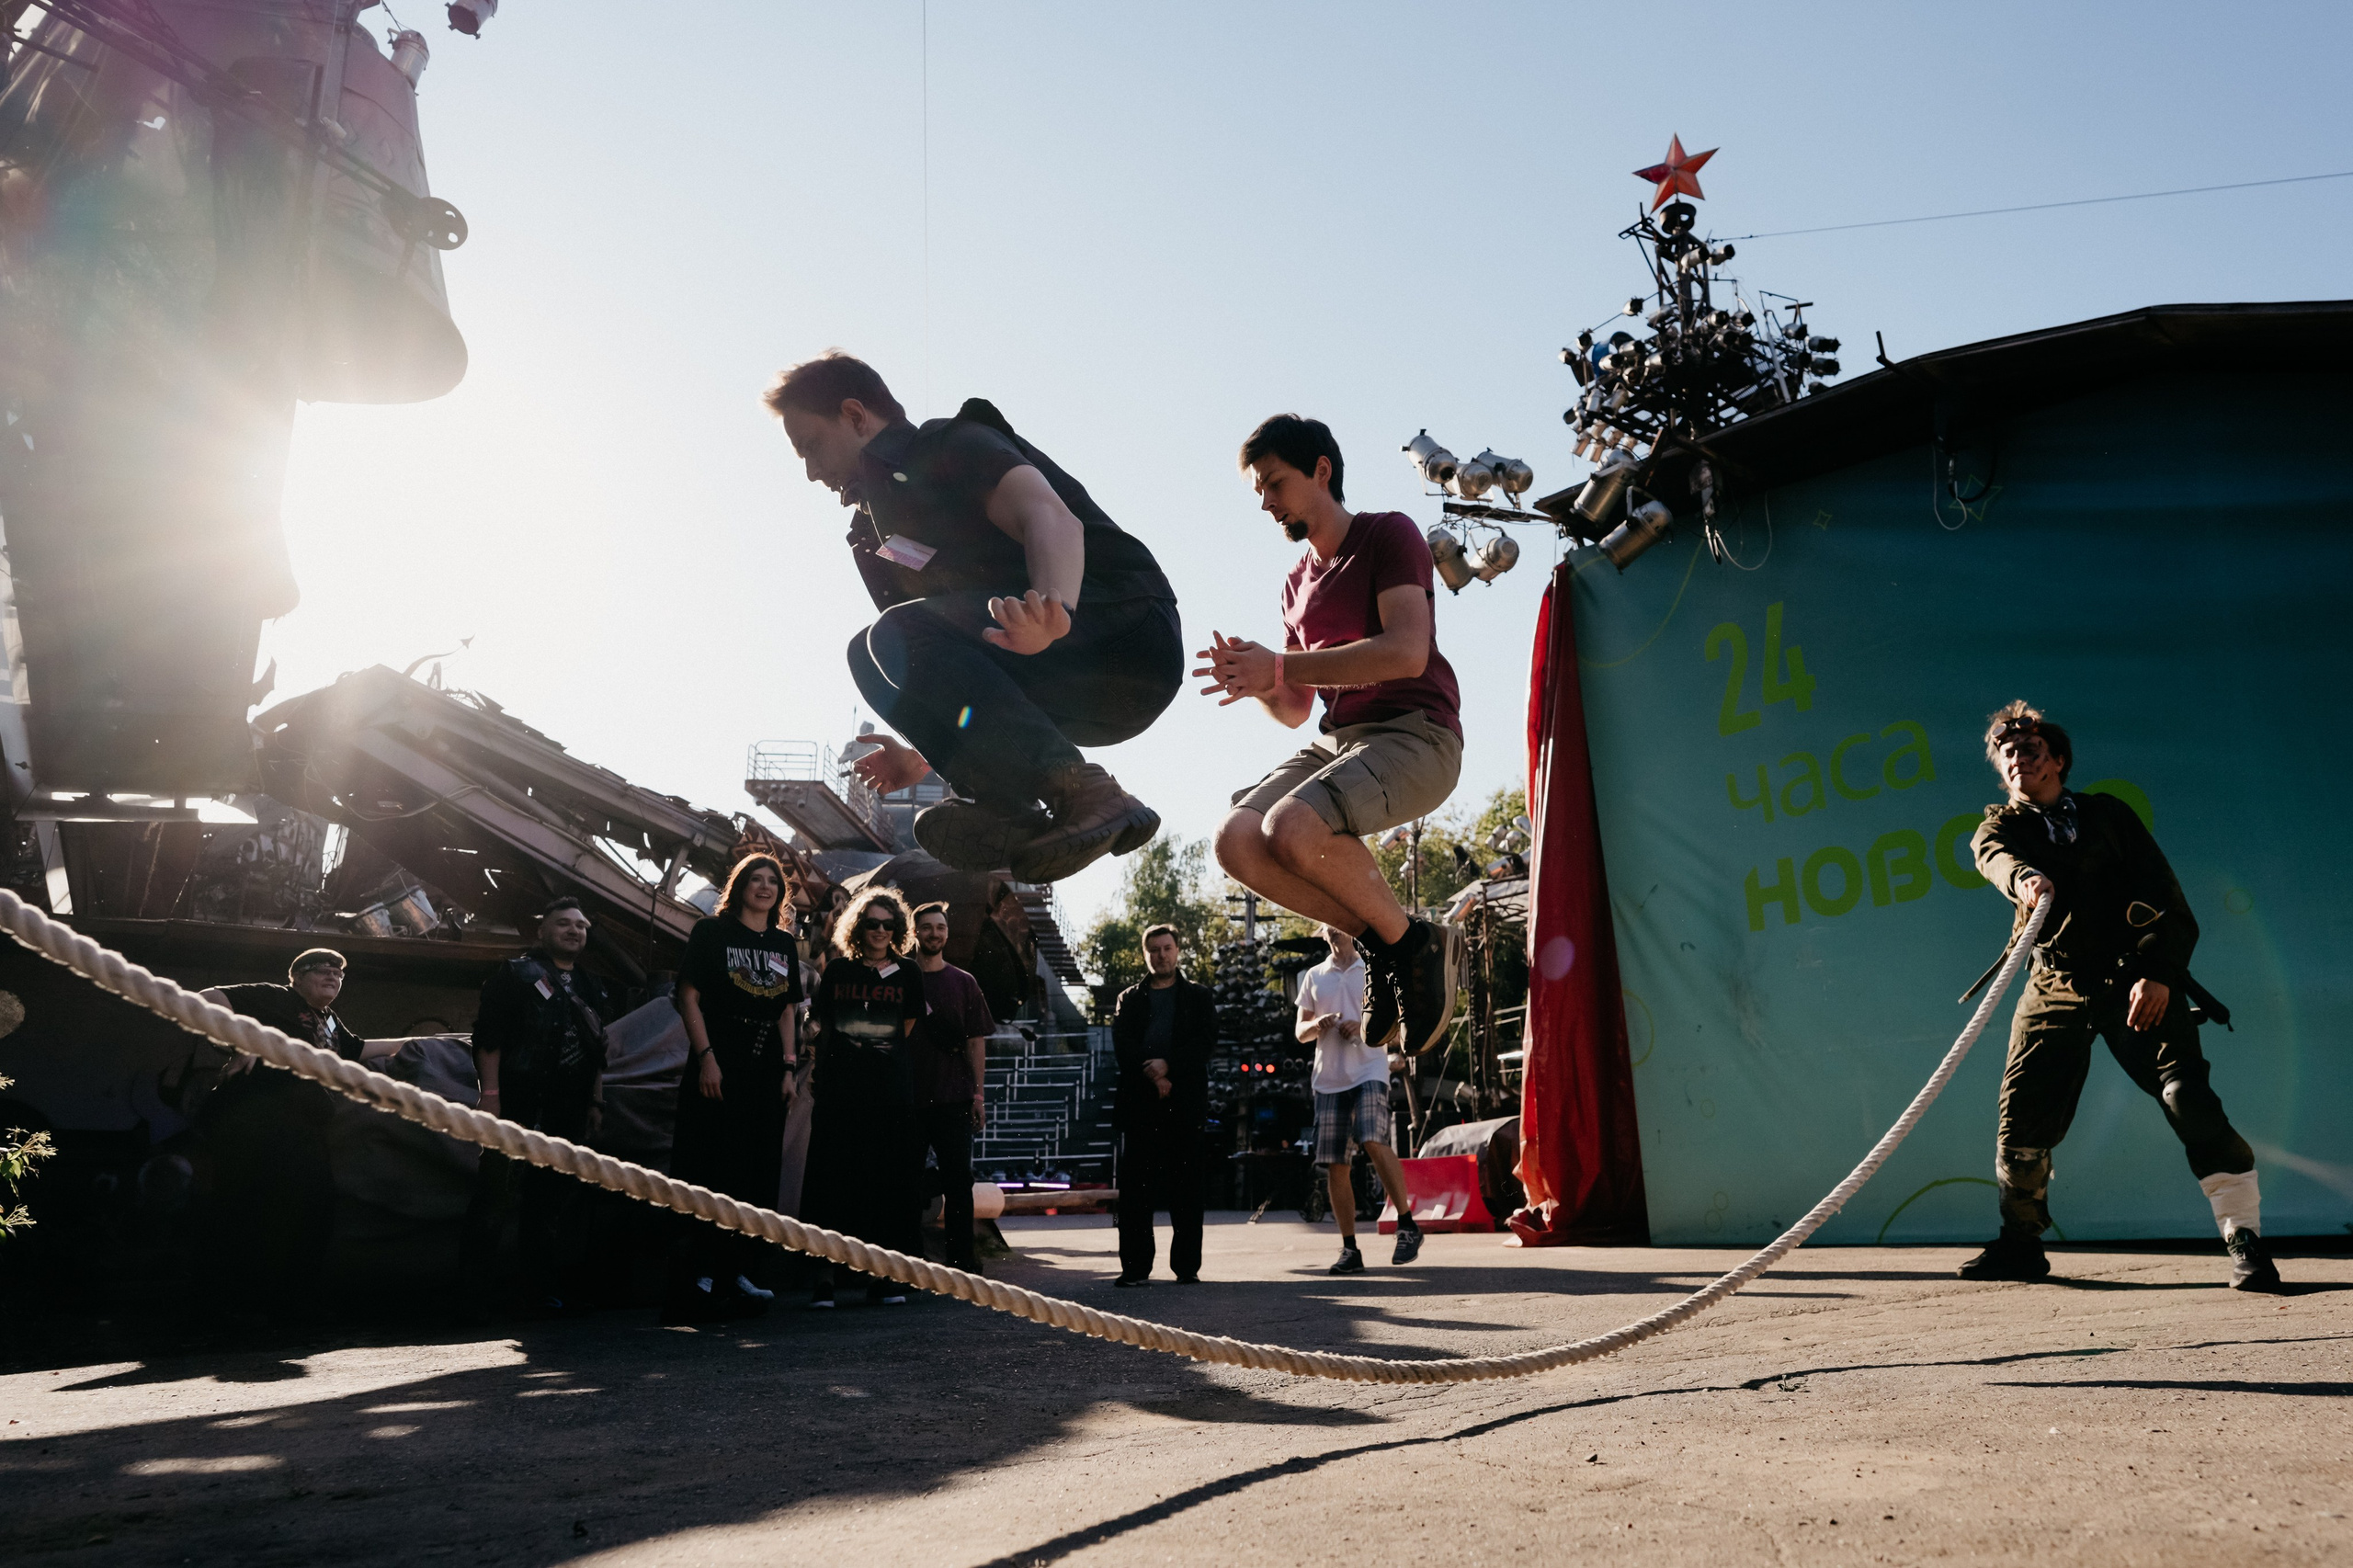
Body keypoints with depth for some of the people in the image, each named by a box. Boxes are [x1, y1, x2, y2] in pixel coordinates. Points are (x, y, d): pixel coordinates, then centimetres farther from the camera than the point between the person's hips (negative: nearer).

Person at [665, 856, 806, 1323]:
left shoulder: (785, 944, 15)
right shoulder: (711, 932, 1)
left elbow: (788, 1010, 15)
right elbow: (689, 997, -5)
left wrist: (789, 1067, 6)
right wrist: (706, 1057, -13)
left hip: (766, 1076, 6)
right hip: (718, 1073, -5)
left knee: (758, 1178, 6)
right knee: (709, 1177, -7)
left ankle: (734, 1272, 15)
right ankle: (697, 1278, -3)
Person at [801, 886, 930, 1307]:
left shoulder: (908, 974, 10)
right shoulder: (838, 970, 10)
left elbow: (904, 1033, 13)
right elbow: (821, 1027, 15)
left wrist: (865, 1048, 8)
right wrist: (819, 1072, 11)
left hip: (892, 1088, 1)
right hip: (841, 1090, 0)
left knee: (890, 1178, -1)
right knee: (833, 1176, -5)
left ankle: (881, 1276, 5)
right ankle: (825, 1275, -2)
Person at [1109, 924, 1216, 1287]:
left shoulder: (1198, 997, 14)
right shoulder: (1129, 1000, 17)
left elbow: (1206, 1040, -1)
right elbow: (1122, 1045, 3)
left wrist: (1168, 1064, -13)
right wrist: (1152, 1075, -12)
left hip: (1185, 1103, -1)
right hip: (1139, 1101, 1)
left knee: (1186, 1185, -2)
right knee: (1135, 1185, -2)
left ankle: (1187, 1266, 4)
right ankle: (1135, 1266, 2)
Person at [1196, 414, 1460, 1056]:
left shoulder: (1388, 534, -4)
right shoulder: (1298, 584, 19)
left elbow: (1408, 652, -20)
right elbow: (1295, 710, 20)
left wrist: (1280, 667, -19)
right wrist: (1255, 680, -4)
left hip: (1416, 737, -7)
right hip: (1337, 740, 8)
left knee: (1292, 829, -32)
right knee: (1237, 841, -16)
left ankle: (1410, 940, -9)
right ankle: (1379, 940, -3)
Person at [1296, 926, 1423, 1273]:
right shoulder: (1313, 977, 15)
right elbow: (1301, 1033, 16)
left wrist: (1365, 1027, -14)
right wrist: (1317, 1025, -7)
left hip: (1369, 1071, -4)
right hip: (1328, 1078, 4)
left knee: (1373, 1142, -25)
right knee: (1335, 1165, 2)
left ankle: (1407, 1226, -12)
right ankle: (1349, 1250, 11)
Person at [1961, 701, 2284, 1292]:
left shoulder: (2108, 815, 11)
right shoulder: (2001, 827, 11)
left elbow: (2164, 897, 4)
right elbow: (1994, 856, -16)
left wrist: (2159, 974, -13)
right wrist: (2022, 876, -42)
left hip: (2136, 979, -1)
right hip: (2055, 984, 1)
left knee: (2187, 1095, -17)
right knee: (2023, 1110, -4)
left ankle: (2245, 1240, -9)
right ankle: (2021, 1242, 14)